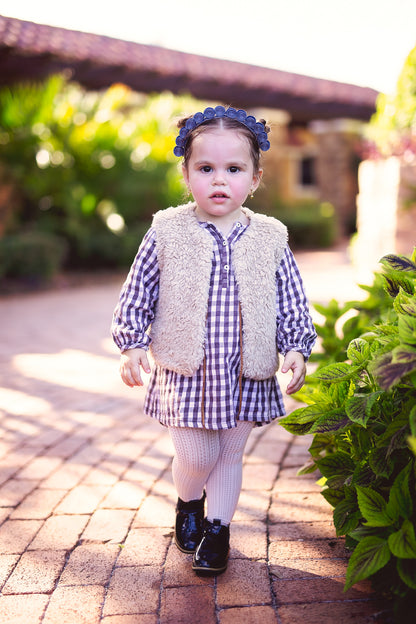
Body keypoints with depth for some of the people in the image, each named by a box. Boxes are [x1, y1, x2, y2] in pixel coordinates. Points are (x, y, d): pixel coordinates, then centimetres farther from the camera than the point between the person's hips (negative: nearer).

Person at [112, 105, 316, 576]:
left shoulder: (270, 239, -1)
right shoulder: (167, 232, -5)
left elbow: (293, 303, 5)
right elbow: (137, 295, 2)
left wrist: (296, 349, -5)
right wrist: (132, 345, -5)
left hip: (245, 375, 2)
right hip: (184, 373, -1)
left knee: (230, 454, 13)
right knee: (196, 457, 3)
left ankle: (217, 529, 34)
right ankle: (188, 504, 37)